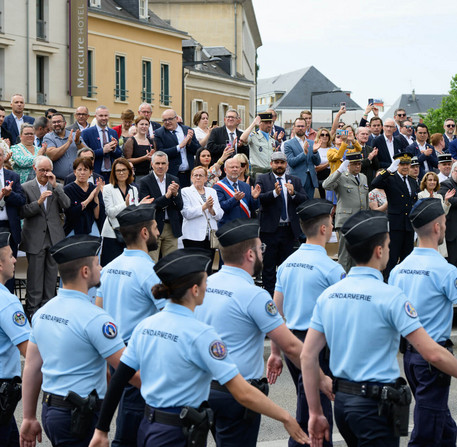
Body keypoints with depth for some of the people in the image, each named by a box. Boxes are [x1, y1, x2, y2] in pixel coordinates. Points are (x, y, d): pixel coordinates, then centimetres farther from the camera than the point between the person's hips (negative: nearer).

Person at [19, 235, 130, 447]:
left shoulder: (43, 312, 7)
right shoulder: (94, 318, -18)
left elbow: (31, 368, 12)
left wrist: (29, 418, 18)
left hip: (49, 411, 8)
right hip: (79, 418, -8)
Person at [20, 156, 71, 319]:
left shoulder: (58, 187, 10)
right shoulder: (26, 188, 1)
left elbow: (67, 205, -5)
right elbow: (22, 212, -7)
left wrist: (55, 186, -11)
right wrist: (39, 202, -20)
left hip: (54, 237, 3)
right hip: (35, 238, -3)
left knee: (52, 274, 7)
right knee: (35, 275, -1)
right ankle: (33, 309, 5)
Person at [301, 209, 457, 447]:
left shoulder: (328, 295, 5)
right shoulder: (390, 296, -14)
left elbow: (307, 356, 6)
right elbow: (433, 353, -17)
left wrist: (315, 413, 10)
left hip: (341, 401, 7)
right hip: (376, 407, -7)